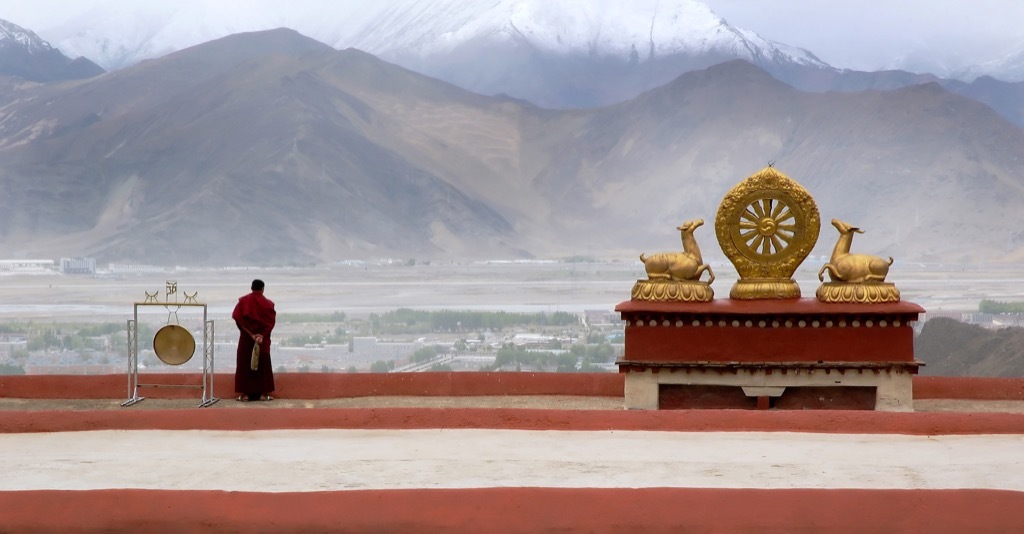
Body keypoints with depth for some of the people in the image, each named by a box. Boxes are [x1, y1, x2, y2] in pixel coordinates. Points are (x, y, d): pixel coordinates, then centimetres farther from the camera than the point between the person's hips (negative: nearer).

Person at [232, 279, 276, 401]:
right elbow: (271, 321, -9)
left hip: (246, 337, 0)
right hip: (263, 339, 0)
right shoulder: (268, 303, -2)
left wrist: (251, 334, -13)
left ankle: (245, 393, 3)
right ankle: (263, 393, 3)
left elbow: (237, 317, -11)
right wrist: (262, 335, -14)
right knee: (263, 364, 7)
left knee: (244, 364, 6)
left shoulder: (243, 301, 0)